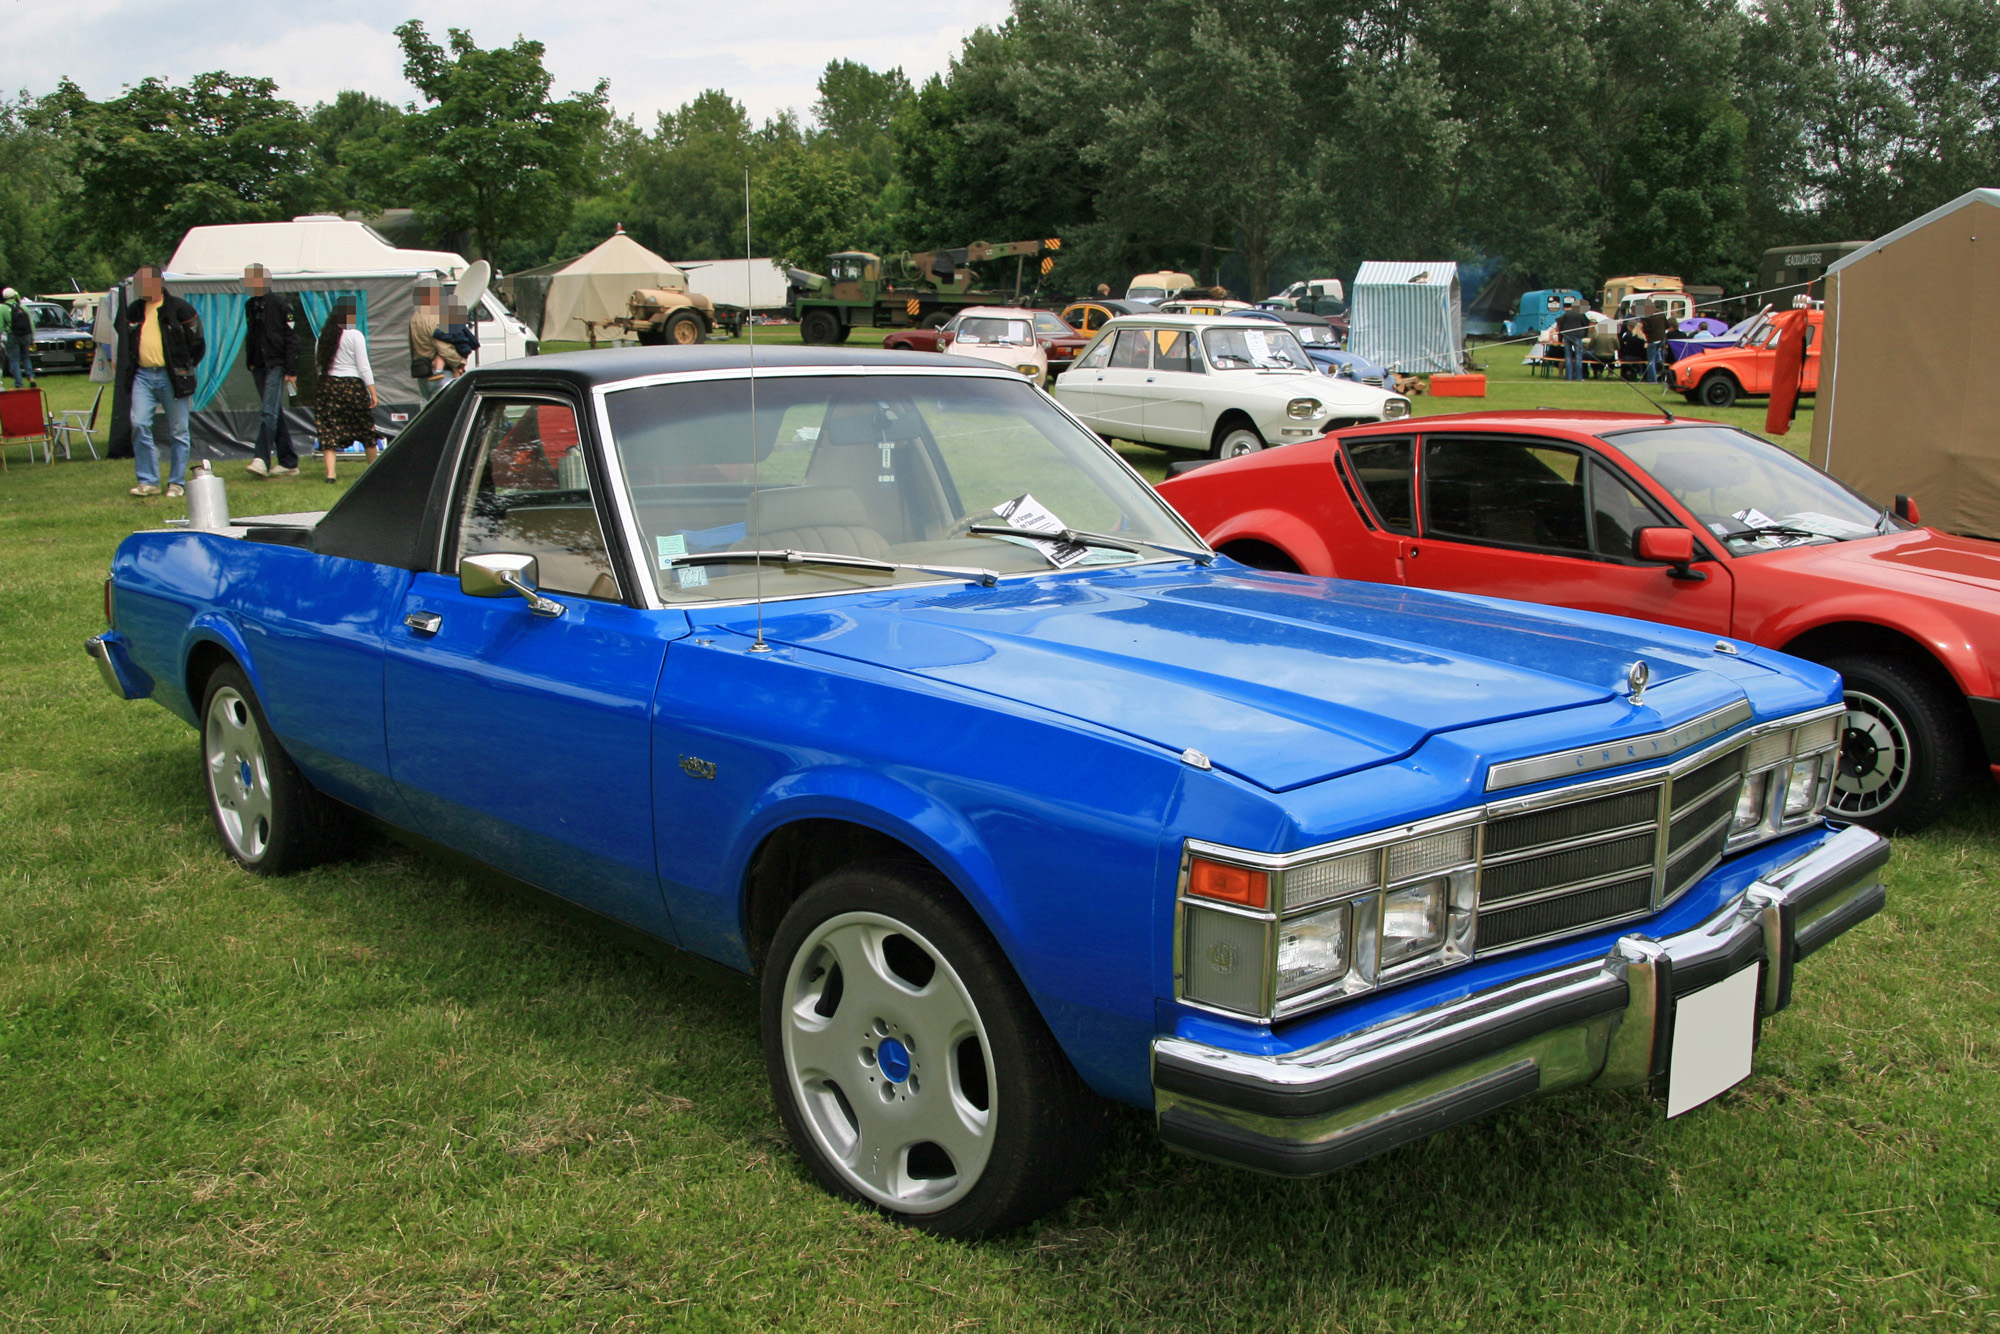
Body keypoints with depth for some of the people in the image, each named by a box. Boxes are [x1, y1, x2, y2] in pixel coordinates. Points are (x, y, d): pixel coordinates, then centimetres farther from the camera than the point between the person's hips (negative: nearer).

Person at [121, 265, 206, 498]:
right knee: (139, 425, -7)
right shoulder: (134, 311, 13)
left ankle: (177, 482, 11)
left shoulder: (179, 308, -3)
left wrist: (184, 369, 5)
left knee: (178, 431, 1)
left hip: (171, 377, -4)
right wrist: (131, 368, 19)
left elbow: (197, 343, 1)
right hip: (143, 376, 4)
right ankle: (148, 481, 1)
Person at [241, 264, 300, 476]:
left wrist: (291, 371, -11)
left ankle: (262, 460, -23)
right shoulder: (250, 306, 14)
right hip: (258, 366, 7)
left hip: (276, 365, -7)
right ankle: (289, 462, 14)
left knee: (269, 412, -16)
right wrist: (250, 362, 12)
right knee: (276, 413, 9)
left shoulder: (280, 304, -5)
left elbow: (291, 338, -7)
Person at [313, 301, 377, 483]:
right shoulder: (355, 335, -7)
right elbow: (363, 366, -9)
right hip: (352, 386, -3)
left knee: (329, 430, -1)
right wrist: (372, 391, -7)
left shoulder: (323, 337, 6)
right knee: (366, 429, 12)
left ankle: (330, 473, -14)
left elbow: (319, 365, 10)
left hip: (328, 386, 3)